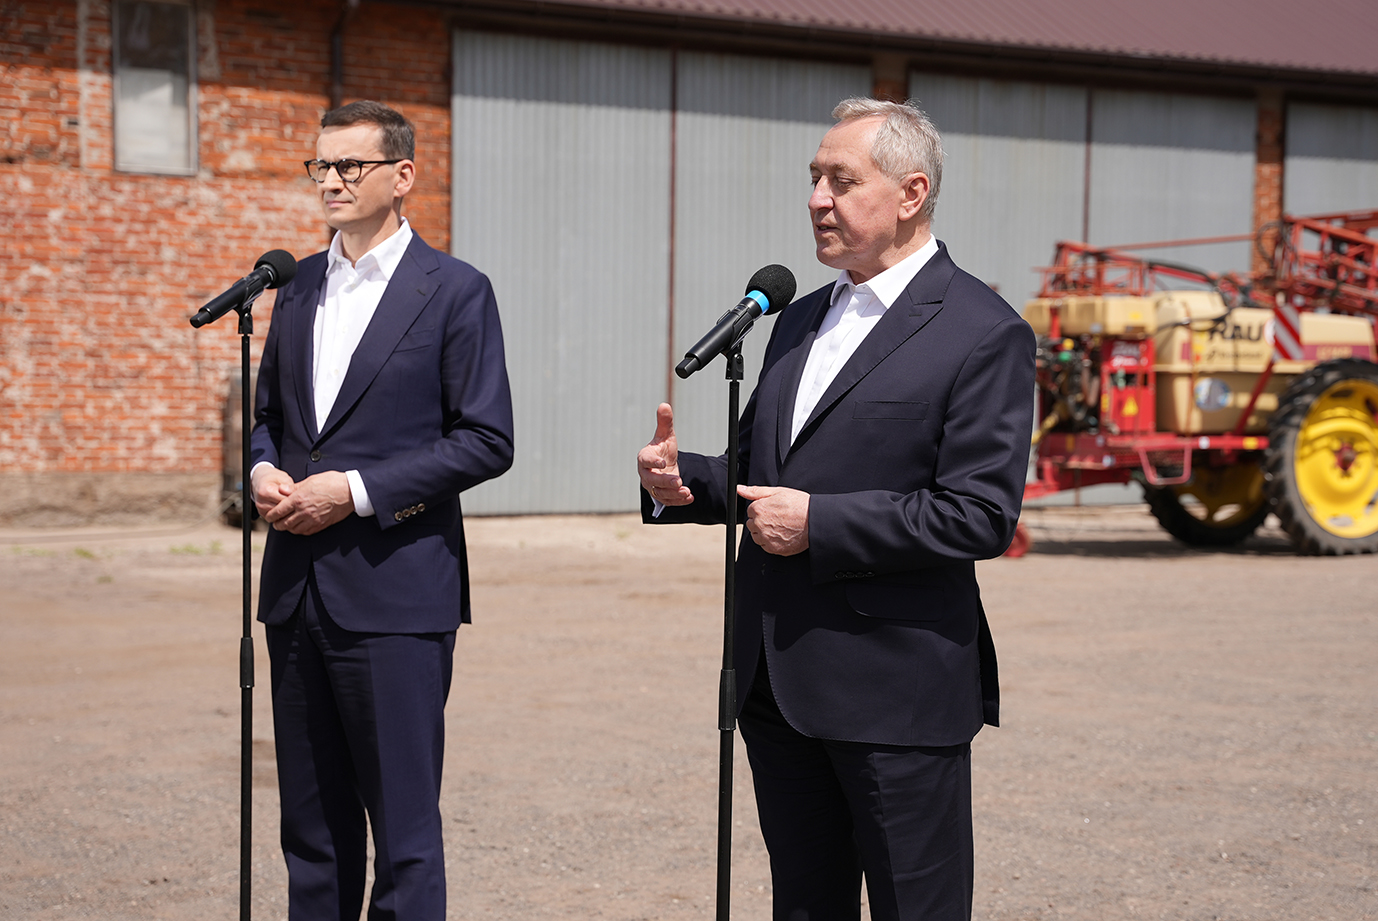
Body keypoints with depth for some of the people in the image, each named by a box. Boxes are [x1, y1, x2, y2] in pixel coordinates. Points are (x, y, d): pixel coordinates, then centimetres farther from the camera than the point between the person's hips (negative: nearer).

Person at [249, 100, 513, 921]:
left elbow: (486, 441, -9)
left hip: (395, 591, -6)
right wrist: (264, 471, -1)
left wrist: (355, 489, -15)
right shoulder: (299, 286, 14)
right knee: (311, 826, 12)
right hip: (298, 590, 6)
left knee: (404, 828, -1)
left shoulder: (455, 291, -4)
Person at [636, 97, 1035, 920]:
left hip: (897, 688, -8)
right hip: (779, 681, 8)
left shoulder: (983, 334, -10)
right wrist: (683, 481, 2)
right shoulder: (802, 321, 16)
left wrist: (819, 523, -19)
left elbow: (982, 515, -17)